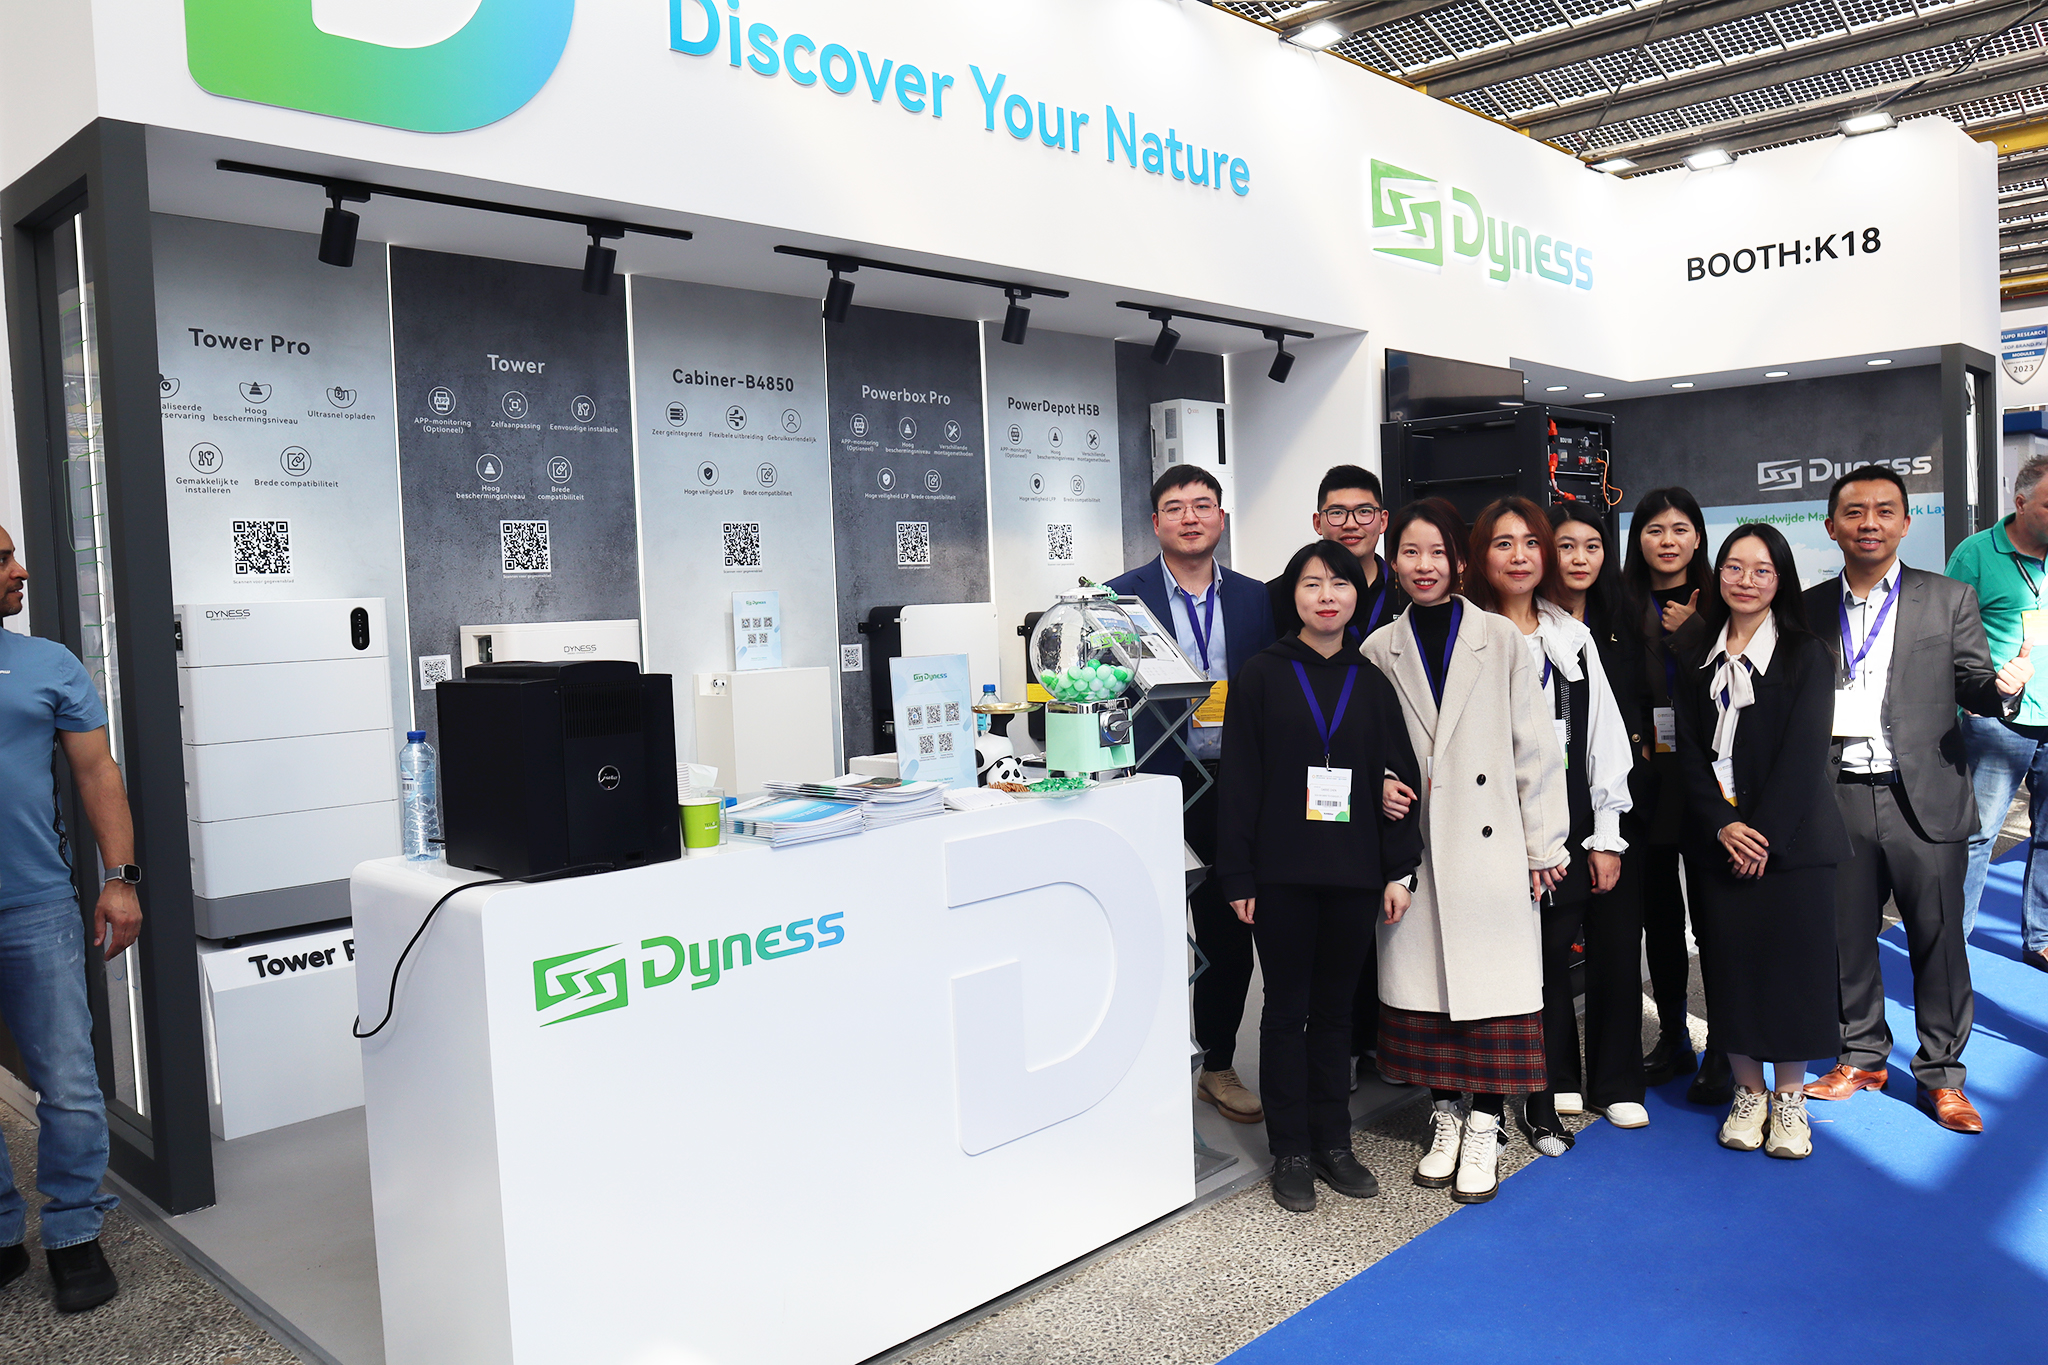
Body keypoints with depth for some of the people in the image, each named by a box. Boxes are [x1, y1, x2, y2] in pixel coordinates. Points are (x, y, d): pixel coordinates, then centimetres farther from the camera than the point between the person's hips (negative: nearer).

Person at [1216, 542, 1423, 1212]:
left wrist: (1398, 869, 3)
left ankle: (1333, 1143, 24)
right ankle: (1290, 1152, 16)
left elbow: (1400, 777, 9)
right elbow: (1239, 779, -4)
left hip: (1353, 873, 3)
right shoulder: (1261, 675, -1)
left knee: (1335, 1009, 12)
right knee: (1287, 1010, 6)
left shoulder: (1372, 684, 8)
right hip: (1282, 873, -3)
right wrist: (1237, 875, -8)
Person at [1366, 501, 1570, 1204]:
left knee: (1490, 982, -1)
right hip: (1412, 848, 2)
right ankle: (1443, 1117, 23)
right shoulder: (1378, 649, 6)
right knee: (1424, 980, 7)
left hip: (1489, 843, -2)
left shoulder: (1500, 638, 0)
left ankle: (1483, 1128, 13)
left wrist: (1544, 843, 0)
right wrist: (1379, 784, -7)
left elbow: (1534, 746, 1)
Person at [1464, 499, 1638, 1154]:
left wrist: (1606, 835, 5)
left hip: (1574, 819, 4)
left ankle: (1616, 1082, 23)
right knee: (1541, 957, 2)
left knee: (1613, 950, 5)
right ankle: (1551, 1098, 18)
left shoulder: (1573, 637, 12)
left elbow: (1604, 738, 11)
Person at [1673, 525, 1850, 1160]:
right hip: (1718, 839, 3)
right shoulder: (1699, 659, 9)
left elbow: (1805, 752, -7)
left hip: (1792, 838, -2)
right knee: (1730, 962, 5)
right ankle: (1748, 1091, 19)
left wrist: (1765, 832, -14)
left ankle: (1789, 1099, 15)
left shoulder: (1806, 654, 0)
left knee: (1792, 960, 1)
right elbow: (1690, 750, 4)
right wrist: (1721, 824, -9)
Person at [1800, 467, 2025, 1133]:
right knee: (1847, 935, 10)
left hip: (1925, 798, -1)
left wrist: (2003, 687, -20)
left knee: (1938, 939, 4)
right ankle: (1862, 1055, 28)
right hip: (1839, 800, 1)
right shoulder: (1809, 608, 7)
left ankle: (1941, 1074, 19)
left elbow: (1973, 684, 1)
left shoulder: (1950, 598, 5)